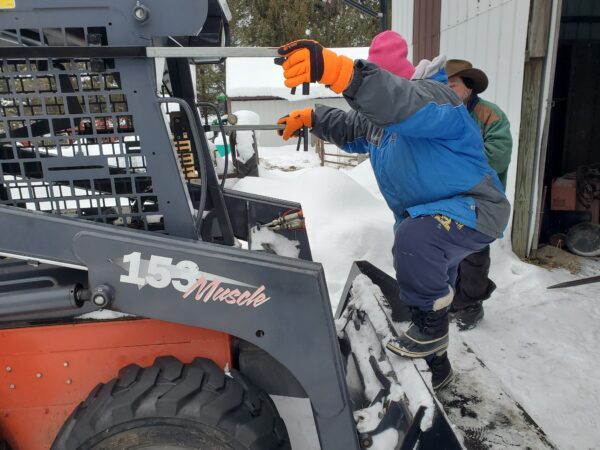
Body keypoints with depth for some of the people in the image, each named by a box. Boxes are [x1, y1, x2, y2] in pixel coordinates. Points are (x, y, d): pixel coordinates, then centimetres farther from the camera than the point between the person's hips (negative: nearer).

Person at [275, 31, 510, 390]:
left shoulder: (432, 95, -22)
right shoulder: (379, 115, 7)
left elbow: (401, 102, -46)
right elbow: (350, 128, 26)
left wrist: (335, 70, -59)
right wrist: (310, 117, 14)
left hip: (473, 210, -9)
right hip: (422, 217, 10)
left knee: (413, 239, -40)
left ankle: (432, 326, -14)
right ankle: (437, 370, 44)